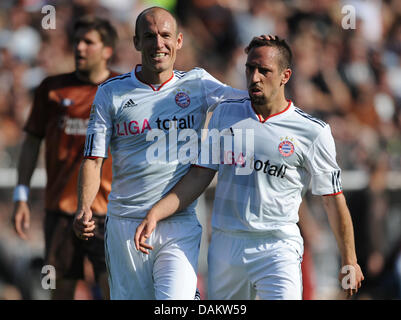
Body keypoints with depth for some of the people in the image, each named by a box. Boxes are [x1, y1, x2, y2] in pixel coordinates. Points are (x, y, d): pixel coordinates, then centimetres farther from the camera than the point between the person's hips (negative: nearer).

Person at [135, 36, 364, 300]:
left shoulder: (313, 132, -2)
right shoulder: (225, 114, 9)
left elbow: (333, 198, 1)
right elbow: (201, 174, 11)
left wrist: (349, 261, 1)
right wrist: (155, 214, 1)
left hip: (278, 248, -4)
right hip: (225, 246, 4)